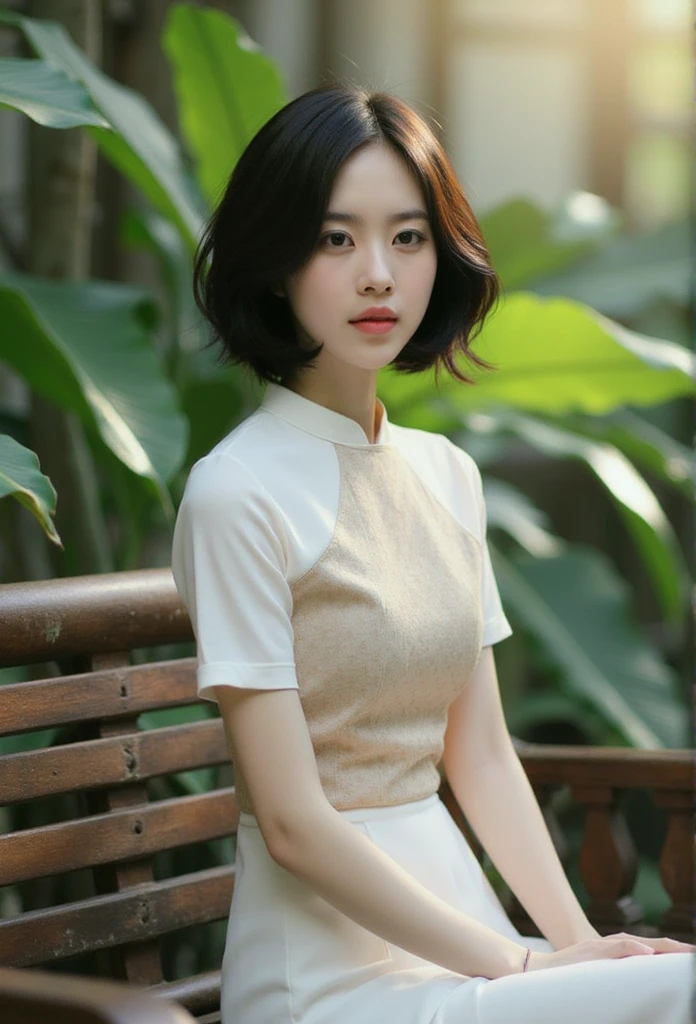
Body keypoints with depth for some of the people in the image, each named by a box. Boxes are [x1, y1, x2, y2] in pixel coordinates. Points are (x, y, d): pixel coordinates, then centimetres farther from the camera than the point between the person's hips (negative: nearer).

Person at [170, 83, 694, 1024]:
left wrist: (578, 935, -3)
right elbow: (294, 826, -14)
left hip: (456, 915, 7)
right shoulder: (238, 494, -13)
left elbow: (480, 753, 11)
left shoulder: (447, 475, 10)